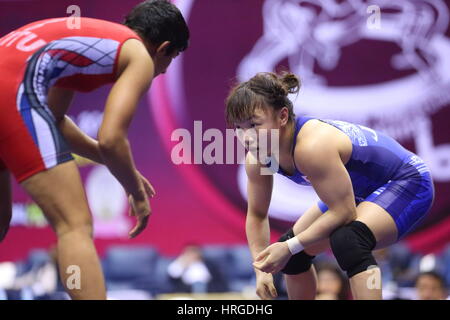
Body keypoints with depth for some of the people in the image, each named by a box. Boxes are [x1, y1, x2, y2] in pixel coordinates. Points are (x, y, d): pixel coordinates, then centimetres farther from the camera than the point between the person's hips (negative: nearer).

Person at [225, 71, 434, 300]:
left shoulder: (312, 147, -38)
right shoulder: (257, 160, -12)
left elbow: (343, 212, -33)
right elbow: (257, 215, 3)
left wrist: (290, 247, -27)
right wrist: (262, 270, -6)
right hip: (361, 192, 9)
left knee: (347, 240, -36)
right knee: (292, 251, 13)